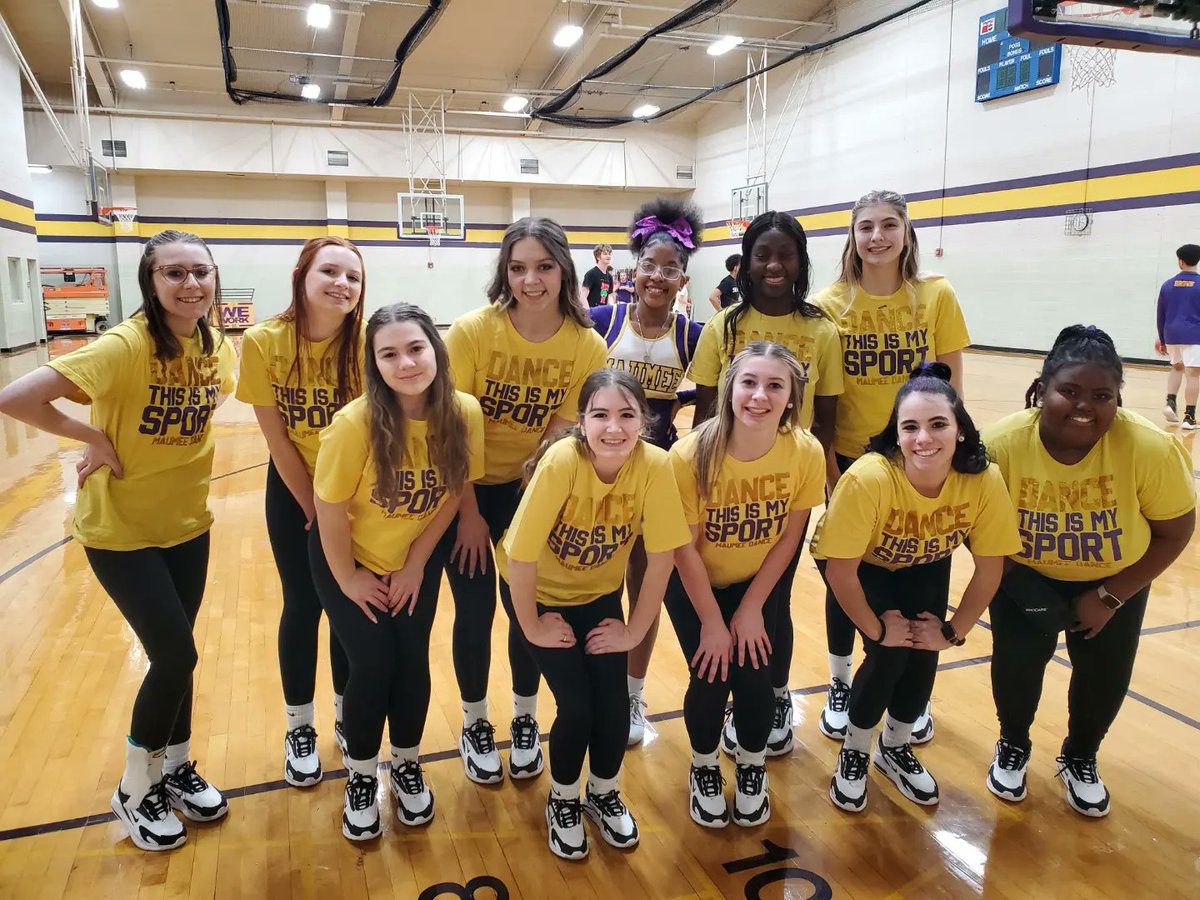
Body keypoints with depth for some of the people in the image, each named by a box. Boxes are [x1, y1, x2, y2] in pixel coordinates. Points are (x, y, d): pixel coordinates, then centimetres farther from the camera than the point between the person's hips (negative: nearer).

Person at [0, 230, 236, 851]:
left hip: (186, 522, 6)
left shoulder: (216, 346, -5)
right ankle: (134, 791, 20)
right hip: (120, 527, -5)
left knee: (173, 653, 15)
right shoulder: (126, 345, -24)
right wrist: (93, 438, -19)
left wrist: (178, 453, 3)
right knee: (175, 656, -4)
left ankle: (175, 767, 37)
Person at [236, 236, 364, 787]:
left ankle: (346, 715, 32)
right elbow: (277, 440, -13)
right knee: (302, 606, 7)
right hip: (293, 491, 0)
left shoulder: (366, 344, -19)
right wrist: (314, 510, -9)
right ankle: (299, 727, 28)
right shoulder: (264, 342, -20)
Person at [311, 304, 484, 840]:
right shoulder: (356, 422, -31)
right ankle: (361, 776, 23)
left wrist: (416, 563, -5)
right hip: (348, 560, -2)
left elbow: (453, 493, -8)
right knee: (373, 665, -5)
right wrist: (348, 579, -10)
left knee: (412, 662, 1)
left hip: (417, 561, 3)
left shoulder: (464, 413, -22)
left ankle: (407, 765, 30)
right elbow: (330, 509, -20)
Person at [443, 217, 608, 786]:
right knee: (475, 611, 4)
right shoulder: (473, 330, -21)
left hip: (530, 489, 2)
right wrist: (469, 513, -12)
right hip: (466, 488, -1)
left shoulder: (587, 347, -15)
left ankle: (525, 722, 32)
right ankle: (475, 725, 29)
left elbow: (562, 433, -9)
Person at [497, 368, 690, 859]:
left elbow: (661, 556, -15)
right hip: (539, 590, -2)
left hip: (599, 592, 3)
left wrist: (634, 632, -10)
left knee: (614, 702, -5)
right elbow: (520, 555, -27)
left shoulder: (654, 466, -25)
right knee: (577, 705, -9)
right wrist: (532, 627, -15)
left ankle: (603, 794, 28)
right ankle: (562, 801, 23)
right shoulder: (561, 461, -34)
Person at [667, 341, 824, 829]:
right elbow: (685, 549, -20)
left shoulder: (807, 453, -22)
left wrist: (751, 608, -8)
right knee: (712, 676, -11)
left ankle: (753, 768, 24)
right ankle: (704, 768, 22)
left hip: (756, 583, 2)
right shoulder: (691, 455, -29)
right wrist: (712, 622, -14)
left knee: (754, 676, -9)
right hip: (694, 585, -1)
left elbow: (789, 537, -10)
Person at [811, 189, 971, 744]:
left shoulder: (937, 297, -5)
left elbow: (951, 388, -1)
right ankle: (840, 686, 32)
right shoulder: (830, 304, -6)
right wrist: (828, 465, -6)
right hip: (850, 461, 0)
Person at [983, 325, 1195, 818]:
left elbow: (1174, 533, -14)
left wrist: (1109, 597, -14)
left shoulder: (1150, 448, -30)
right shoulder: (1002, 444, -32)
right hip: (1025, 577, -1)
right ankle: (1013, 747, 25)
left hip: (1117, 582, 1)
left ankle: (1080, 759, 38)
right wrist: (1008, 578, -22)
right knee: (1016, 662, -10)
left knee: (1106, 675, 5)